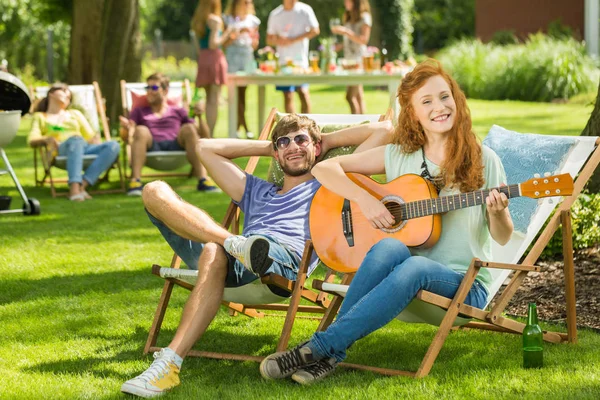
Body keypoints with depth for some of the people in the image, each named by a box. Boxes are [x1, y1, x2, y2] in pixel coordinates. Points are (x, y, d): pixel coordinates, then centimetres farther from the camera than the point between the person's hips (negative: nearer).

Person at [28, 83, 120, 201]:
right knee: (76, 139, -40)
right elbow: (32, 140, 10)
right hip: (60, 150, -4)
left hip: (85, 148, 4)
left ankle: (83, 184, -42)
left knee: (113, 145, -28)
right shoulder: (40, 116, 27)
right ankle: (74, 188, -55)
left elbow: (90, 135, 25)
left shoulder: (75, 113, 37)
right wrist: (47, 139, -11)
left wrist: (95, 138, 0)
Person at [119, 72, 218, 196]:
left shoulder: (178, 112, 29)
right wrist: (127, 129, -11)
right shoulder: (139, 111, 30)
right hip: (152, 147, 0)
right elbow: (127, 137, 13)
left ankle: (202, 179, -39)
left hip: (176, 145, 0)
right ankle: (135, 181, -44)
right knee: (140, 130, -29)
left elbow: (204, 136, 19)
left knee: (189, 128, -27)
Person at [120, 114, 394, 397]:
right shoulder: (256, 191, 43)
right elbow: (206, 147, 49)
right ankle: (233, 242, -32)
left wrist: (328, 141, 34)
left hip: (286, 257, -6)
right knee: (155, 192, -8)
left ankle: (168, 365, -51)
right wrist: (267, 147, 47)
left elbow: (383, 130, 24)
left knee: (214, 252, -40)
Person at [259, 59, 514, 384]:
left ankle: (323, 347, -38)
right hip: (404, 276, 2)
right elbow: (323, 168, 5)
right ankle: (329, 353, -35)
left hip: (465, 287, -2)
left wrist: (497, 213, -17)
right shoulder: (398, 156, 8)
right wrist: (364, 198, -12)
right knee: (389, 247, -34)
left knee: (415, 267, -36)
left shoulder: (483, 160, 3)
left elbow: (502, 237, 6)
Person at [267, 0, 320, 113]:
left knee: (303, 91, -15)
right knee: (287, 96, 1)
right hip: (283, 60, 2)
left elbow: (315, 30, -5)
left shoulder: (305, 10, 0)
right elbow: (269, 39, 11)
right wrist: (278, 41, -14)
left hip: (301, 60, -2)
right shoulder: (275, 14, 7)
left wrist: (293, 40, -12)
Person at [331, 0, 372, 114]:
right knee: (358, 97, 6)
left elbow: (364, 39, -12)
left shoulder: (364, 17, -4)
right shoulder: (349, 18, 20)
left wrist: (346, 32, -19)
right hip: (349, 58, 8)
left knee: (350, 96, -16)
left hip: (359, 58, -8)